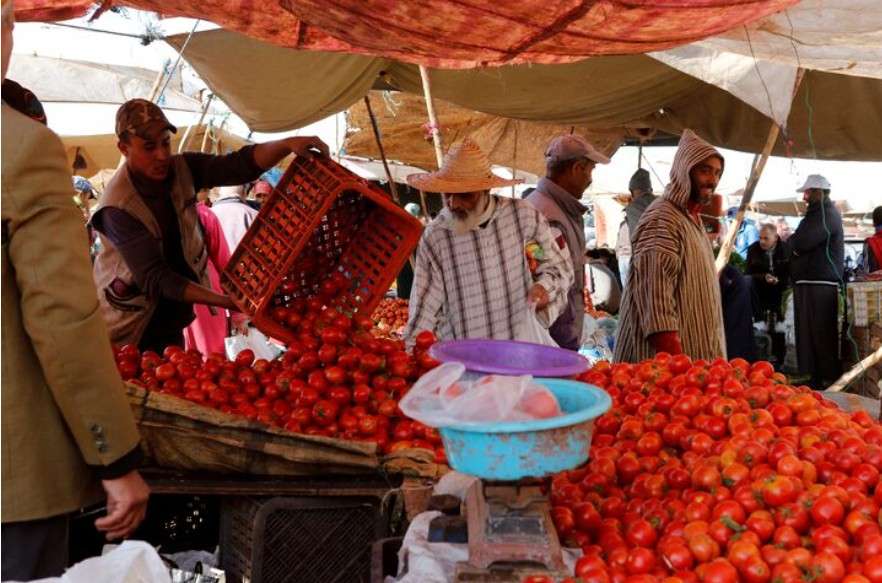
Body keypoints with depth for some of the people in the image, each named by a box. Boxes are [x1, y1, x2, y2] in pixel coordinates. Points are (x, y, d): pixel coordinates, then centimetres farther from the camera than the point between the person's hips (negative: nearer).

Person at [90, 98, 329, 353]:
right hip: (129, 322, -5)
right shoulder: (118, 207, -24)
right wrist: (229, 301, -37)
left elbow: (240, 165, -17)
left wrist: (288, 144, -37)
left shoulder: (182, 169, -7)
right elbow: (155, 278, -28)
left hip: (171, 317, 5)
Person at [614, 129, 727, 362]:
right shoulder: (662, 219, -15)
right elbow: (655, 297, -23)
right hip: (663, 353, -9)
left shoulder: (692, 218, 16)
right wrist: (673, 360, -27)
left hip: (695, 350, 9)